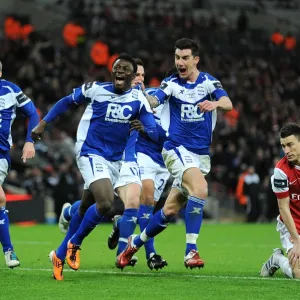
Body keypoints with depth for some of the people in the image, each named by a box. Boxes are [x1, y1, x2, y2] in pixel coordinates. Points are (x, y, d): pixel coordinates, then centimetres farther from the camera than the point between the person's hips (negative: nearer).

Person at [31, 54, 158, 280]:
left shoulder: (138, 100, -3)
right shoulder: (95, 89, -8)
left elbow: (154, 133, -11)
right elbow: (67, 102, 8)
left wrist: (146, 130, -33)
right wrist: (43, 123, 4)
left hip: (115, 160, 4)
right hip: (91, 154, -4)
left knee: (86, 208, 13)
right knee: (105, 202, -24)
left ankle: (60, 254, 29)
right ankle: (74, 243, 0)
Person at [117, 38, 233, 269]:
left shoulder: (209, 82, 3)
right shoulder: (172, 83, -2)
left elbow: (228, 103, -13)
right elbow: (154, 101, -20)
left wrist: (216, 103, -36)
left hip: (201, 154, 4)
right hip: (177, 148, -4)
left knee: (171, 209, 4)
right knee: (200, 189, -28)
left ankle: (136, 243, 24)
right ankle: (191, 250, -23)